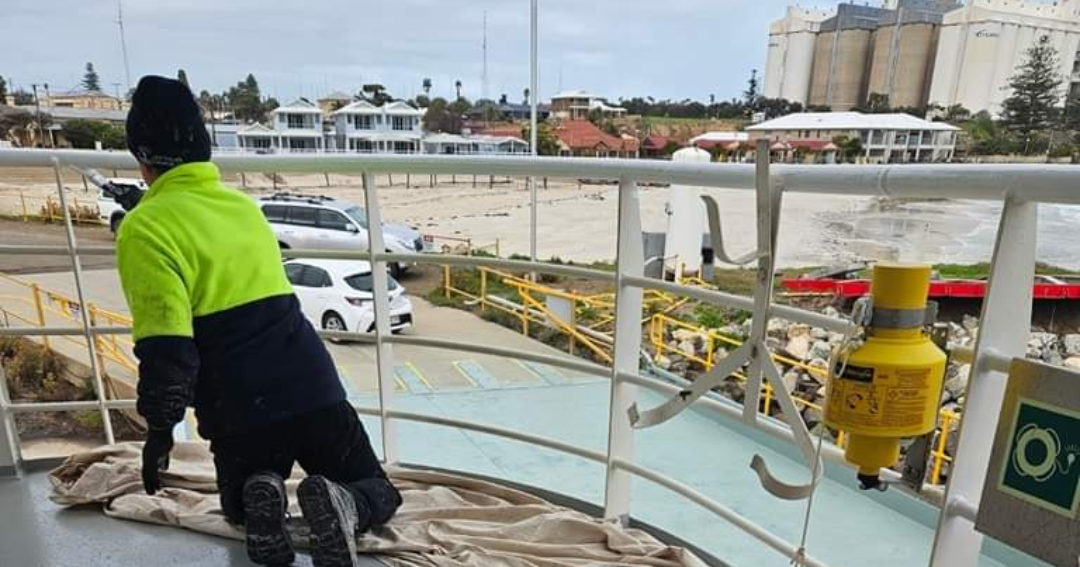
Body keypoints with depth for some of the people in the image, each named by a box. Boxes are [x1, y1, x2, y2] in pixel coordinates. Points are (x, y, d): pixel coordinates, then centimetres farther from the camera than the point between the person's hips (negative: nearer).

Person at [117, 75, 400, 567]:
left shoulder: (144, 229, -7)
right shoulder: (243, 203, 11)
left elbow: (166, 347, -14)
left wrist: (160, 428, -1)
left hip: (241, 413, -3)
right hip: (315, 389, 3)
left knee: (240, 506, 31)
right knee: (379, 493, 21)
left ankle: (259, 502, -5)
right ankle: (344, 504, -14)